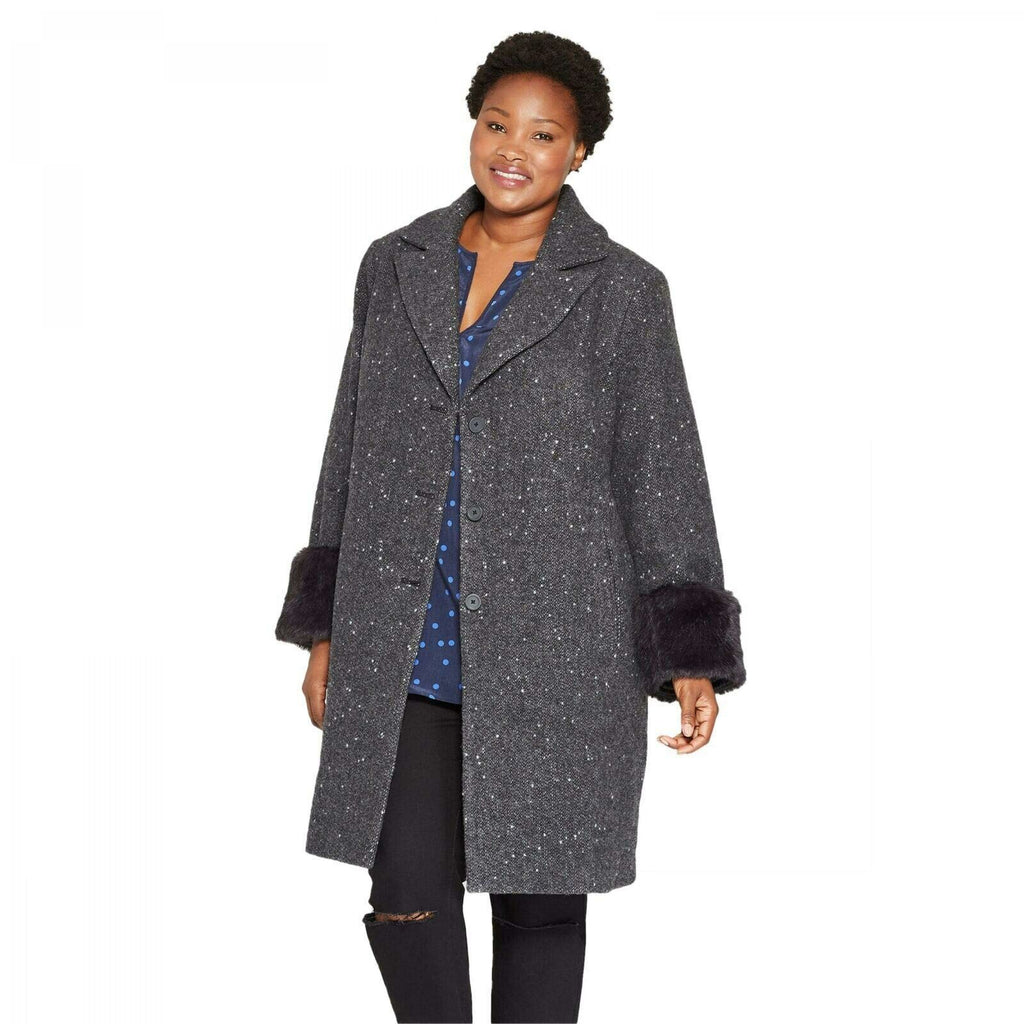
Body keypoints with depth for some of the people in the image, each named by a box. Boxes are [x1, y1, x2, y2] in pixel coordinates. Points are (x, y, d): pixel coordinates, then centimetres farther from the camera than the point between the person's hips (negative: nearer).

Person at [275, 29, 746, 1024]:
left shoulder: (620, 291, -1)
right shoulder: (396, 267, 8)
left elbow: (663, 471, -1)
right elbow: (353, 450, 13)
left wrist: (691, 658, -6)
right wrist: (325, 628, 11)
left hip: (551, 646, -2)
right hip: (402, 647, 3)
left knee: (538, 897, 5)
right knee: (405, 887, -2)